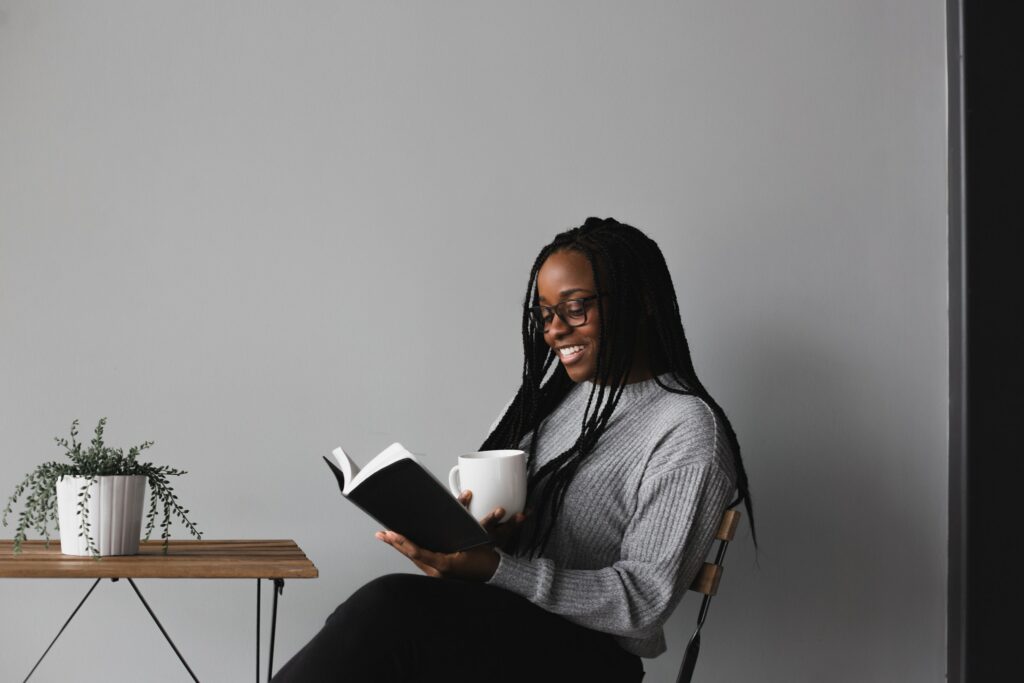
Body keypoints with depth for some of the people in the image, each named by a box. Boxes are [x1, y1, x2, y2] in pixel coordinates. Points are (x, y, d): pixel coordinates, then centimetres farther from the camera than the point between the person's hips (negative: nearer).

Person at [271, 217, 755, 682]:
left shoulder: (687, 430, -7)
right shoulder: (546, 396, 17)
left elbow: (644, 601, -14)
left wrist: (493, 569, -23)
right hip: (494, 619, 6)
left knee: (391, 606, -31)